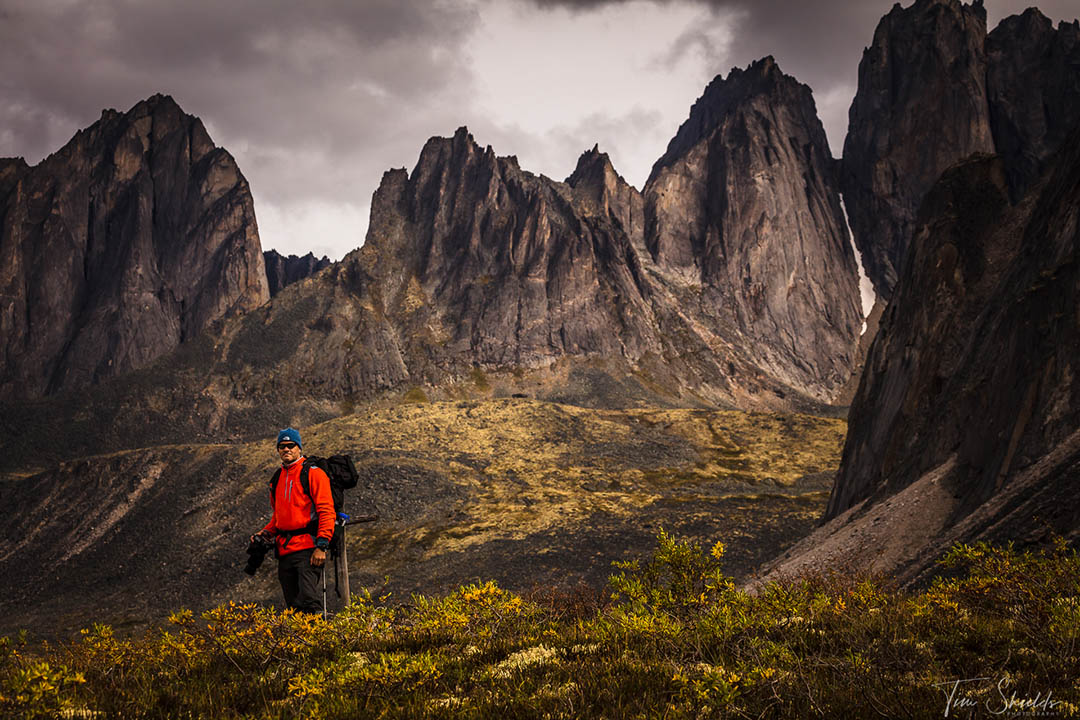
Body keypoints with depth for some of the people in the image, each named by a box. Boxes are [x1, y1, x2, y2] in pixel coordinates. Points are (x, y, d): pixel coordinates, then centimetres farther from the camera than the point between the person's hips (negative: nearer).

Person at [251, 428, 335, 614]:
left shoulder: (313, 474, -2)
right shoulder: (277, 480, 19)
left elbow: (326, 511, -8)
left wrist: (321, 546, -17)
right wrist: (267, 532, 11)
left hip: (308, 548, -7)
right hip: (284, 550, 7)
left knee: (309, 601, -19)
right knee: (294, 606, 5)